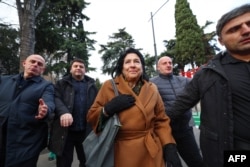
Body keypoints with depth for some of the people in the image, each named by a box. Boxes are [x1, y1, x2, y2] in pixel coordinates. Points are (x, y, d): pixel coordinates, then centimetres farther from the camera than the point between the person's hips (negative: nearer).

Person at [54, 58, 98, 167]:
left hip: (86, 131, 2)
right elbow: (56, 98, -11)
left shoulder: (92, 85, 11)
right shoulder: (62, 83, 6)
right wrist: (63, 111, -31)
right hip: (66, 130, -2)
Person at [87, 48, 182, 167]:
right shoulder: (109, 86, -5)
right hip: (120, 154, -1)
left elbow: (161, 120, 5)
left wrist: (170, 146, -7)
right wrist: (108, 109, -21)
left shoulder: (151, 89, 2)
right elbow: (91, 117, -2)